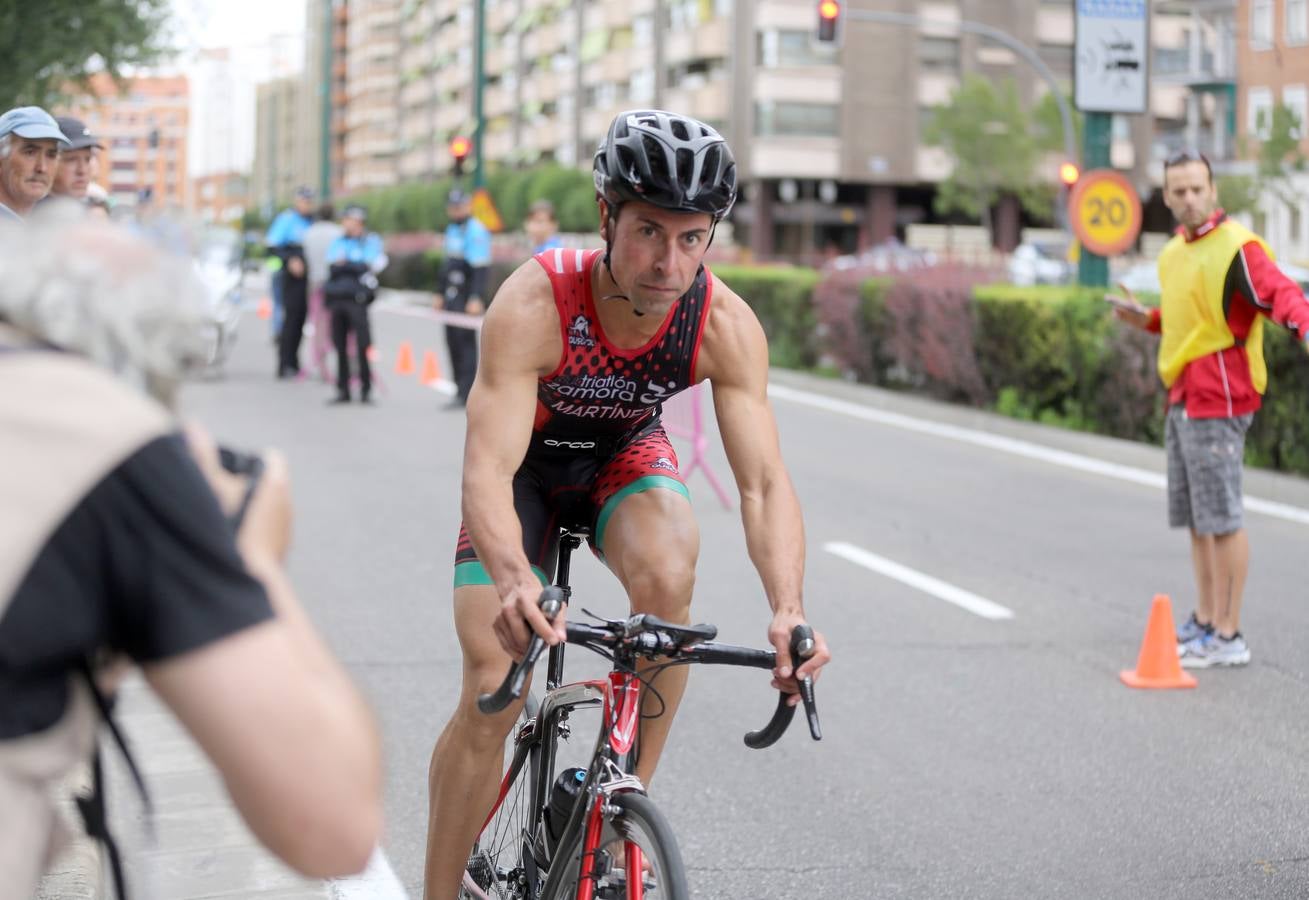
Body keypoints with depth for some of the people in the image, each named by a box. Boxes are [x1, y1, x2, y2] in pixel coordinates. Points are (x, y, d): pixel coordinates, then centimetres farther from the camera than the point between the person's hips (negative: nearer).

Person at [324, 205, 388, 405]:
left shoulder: (370, 241, 3)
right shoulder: (338, 242, 18)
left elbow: (371, 265, -9)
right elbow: (331, 265, 6)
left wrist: (345, 264, -5)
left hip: (357, 298, -5)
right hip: (336, 297, 5)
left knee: (362, 345, -8)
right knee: (340, 346, 6)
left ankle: (366, 389, 0)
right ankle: (343, 390, 12)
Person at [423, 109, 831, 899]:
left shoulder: (727, 325, -28)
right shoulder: (533, 305, -36)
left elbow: (764, 482, -30)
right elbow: (488, 470, -42)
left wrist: (789, 609, -48)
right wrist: (514, 580, -63)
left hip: (626, 456, 2)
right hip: (528, 464, -1)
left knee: (667, 574, -32)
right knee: (493, 691, -12)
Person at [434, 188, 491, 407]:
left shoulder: (476, 231, -10)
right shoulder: (452, 229, 19)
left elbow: (481, 267, -17)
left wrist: (476, 298, -24)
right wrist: (442, 294, 24)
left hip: (468, 297, -9)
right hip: (452, 296, 9)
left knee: (466, 341, -10)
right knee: (453, 342, 8)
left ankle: (466, 394, -11)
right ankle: (460, 391, 14)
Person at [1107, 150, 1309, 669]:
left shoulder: (1238, 248, -13)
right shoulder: (1174, 253, 15)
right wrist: (1147, 320, 15)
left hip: (1218, 401, -9)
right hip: (1183, 399, 9)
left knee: (1221, 517, -7)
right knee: (1195, 517, 16)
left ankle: (1228, 637, -3)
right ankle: (1205, 621, 27)